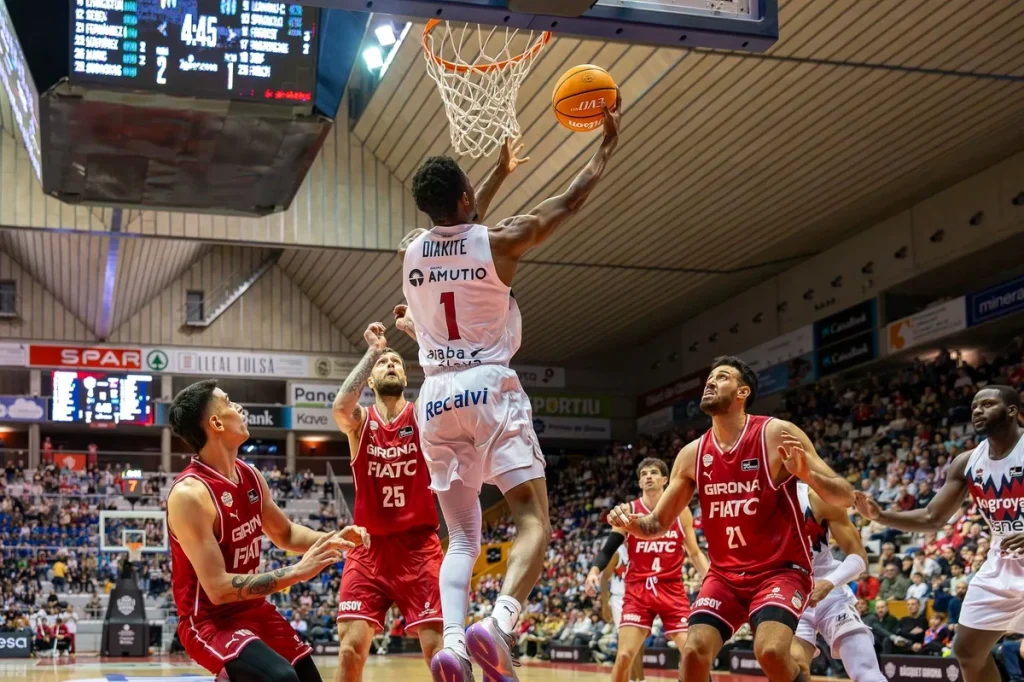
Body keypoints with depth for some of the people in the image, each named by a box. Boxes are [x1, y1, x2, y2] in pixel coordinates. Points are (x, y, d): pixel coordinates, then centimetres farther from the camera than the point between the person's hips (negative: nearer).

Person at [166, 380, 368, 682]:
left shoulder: (250, 476, 2)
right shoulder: (189, 493, -24)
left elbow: (285, 533, 19)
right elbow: (218, 588, -27)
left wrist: (333, 538, 1)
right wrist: (298, 571, -27)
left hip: (255, 610, 8)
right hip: (210, 620, -8)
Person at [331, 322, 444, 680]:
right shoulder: (360, 420, 2)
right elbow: (341, 407, -23)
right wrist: (373, 351, -20)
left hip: (419, 546, 0)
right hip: (369, 548, 0)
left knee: (439, 647, -8)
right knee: (350, 648, -7)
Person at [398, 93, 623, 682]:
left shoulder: (411, 253, 8)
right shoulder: (498, 242, -5)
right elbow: (570, 202, 7)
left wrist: (500, 174, 44)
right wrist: (609, 144, 21)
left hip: (437, 396, 5)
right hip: (490, 389, -5)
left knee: (462, 538, 8)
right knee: (534, 519, -7)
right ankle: (499, 624, -33)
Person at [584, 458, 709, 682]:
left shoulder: (681, 511, 5)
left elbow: (694, 553, 11)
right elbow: (608, 549, 0)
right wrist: (594, 572, -20)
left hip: (672, 590, 1)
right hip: (638, 590, -1)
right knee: (624, 656, -10)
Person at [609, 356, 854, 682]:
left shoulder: (777, 434, -12)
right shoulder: (692, 454, 1)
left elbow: (845, 497, -11)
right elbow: (659, 524, 8)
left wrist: (807, 473, -32)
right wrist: (632, 522, -15)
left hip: (781, 569, -4)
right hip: (725, 575, 4)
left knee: (771, 650, -27)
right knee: (694, 652, -13)